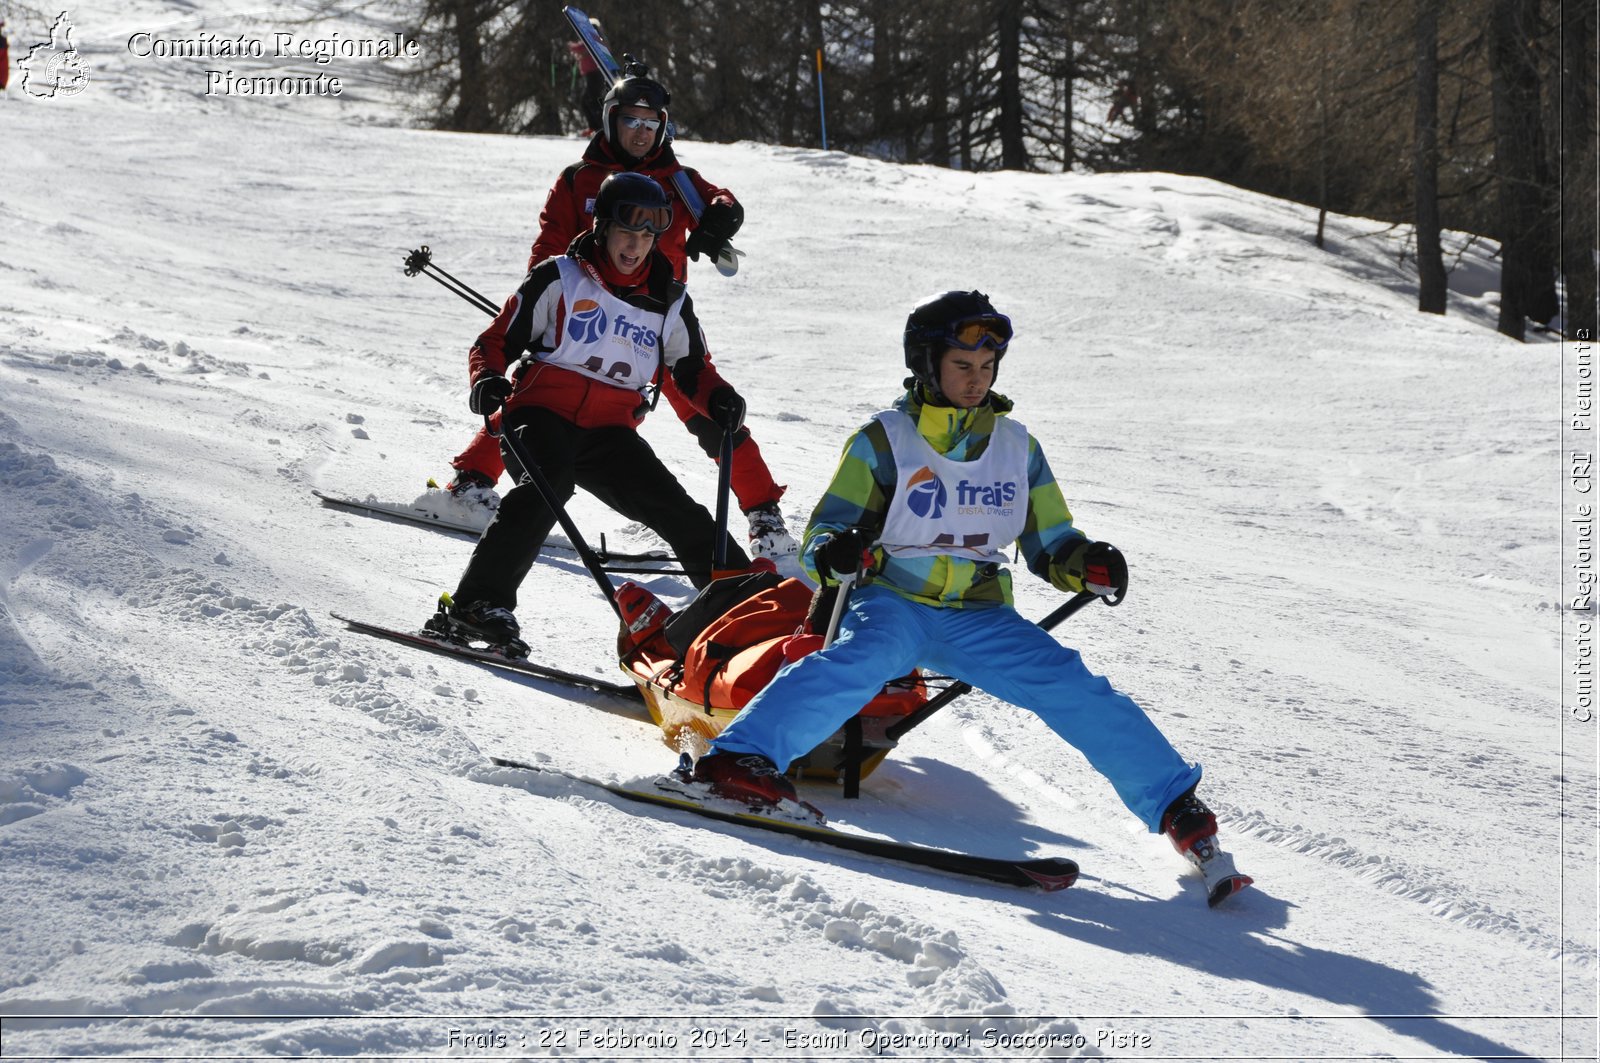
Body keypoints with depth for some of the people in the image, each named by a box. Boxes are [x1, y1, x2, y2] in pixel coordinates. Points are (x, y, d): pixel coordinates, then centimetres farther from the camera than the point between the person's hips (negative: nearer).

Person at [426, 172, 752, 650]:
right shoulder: (560, 279, 2)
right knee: (547, 485, -33)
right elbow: (497, 340, 4)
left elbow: (691, 368, 23)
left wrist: (718, 400, 1)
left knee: (676, 511, -5)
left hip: (608, 431, 4)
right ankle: (477, 603, -37)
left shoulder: (669, 302, 13)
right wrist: (487, 379, -17)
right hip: (542, 413, -4)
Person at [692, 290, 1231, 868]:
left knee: (1071, 686, -17)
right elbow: (825, 528, -3)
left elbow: (1050, 545, 17)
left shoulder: (1017, 447, 12)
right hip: (891, 605, -3)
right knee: (865, 656, -36)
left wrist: (1087, 563, -6)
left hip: (980, 620, 3)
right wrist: (833, 551, -28)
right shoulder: (884, 442, 1)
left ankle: (1171, 802, -11)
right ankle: (740, 756, -47)